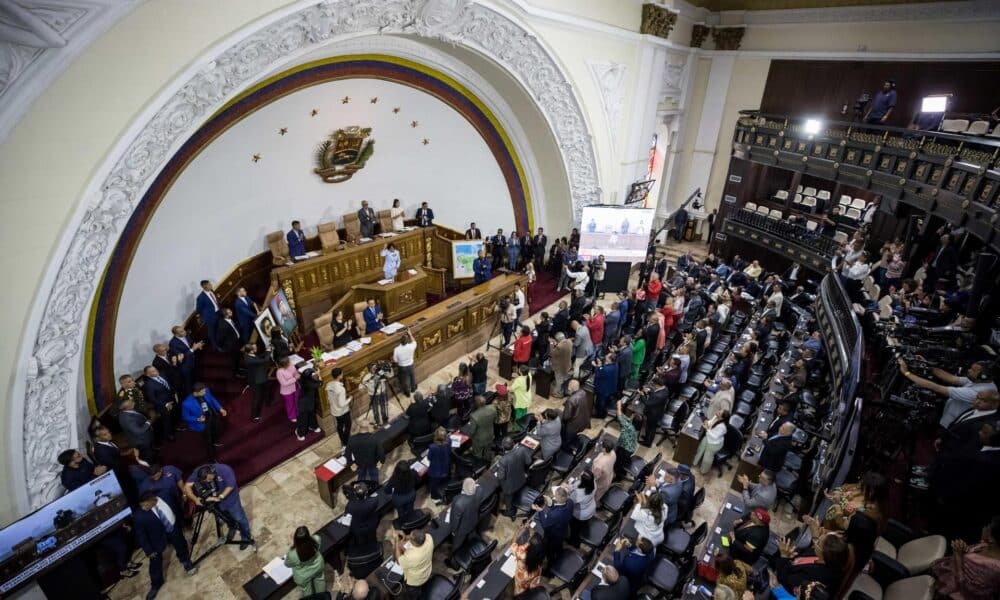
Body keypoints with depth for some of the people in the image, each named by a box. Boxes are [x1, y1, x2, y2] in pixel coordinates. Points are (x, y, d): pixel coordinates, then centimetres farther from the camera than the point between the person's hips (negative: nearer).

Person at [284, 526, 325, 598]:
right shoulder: (315, 540, -37)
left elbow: (287, 564, -16)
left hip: (304, 576, -3)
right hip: (318, 566, 3)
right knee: (319, 579, 38)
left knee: (308, 593, 30)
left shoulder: (292, 553, -42)